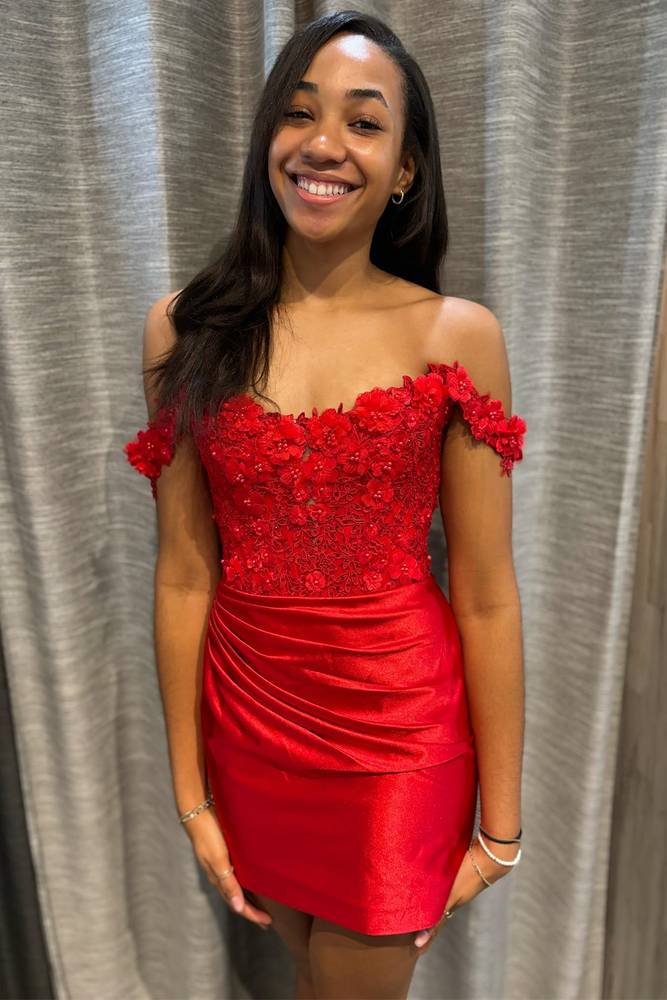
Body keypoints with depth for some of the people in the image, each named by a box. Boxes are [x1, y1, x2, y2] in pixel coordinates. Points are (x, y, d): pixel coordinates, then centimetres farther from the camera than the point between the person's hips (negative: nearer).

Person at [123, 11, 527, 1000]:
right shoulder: (184, 330, -5)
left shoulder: (460, 335, -10)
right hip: (249, 722, 2)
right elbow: (184, 574, -4)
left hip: (404, 732, -2)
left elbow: (487, 597, -9)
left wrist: (500, 824, -2)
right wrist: (190, 792, 2)